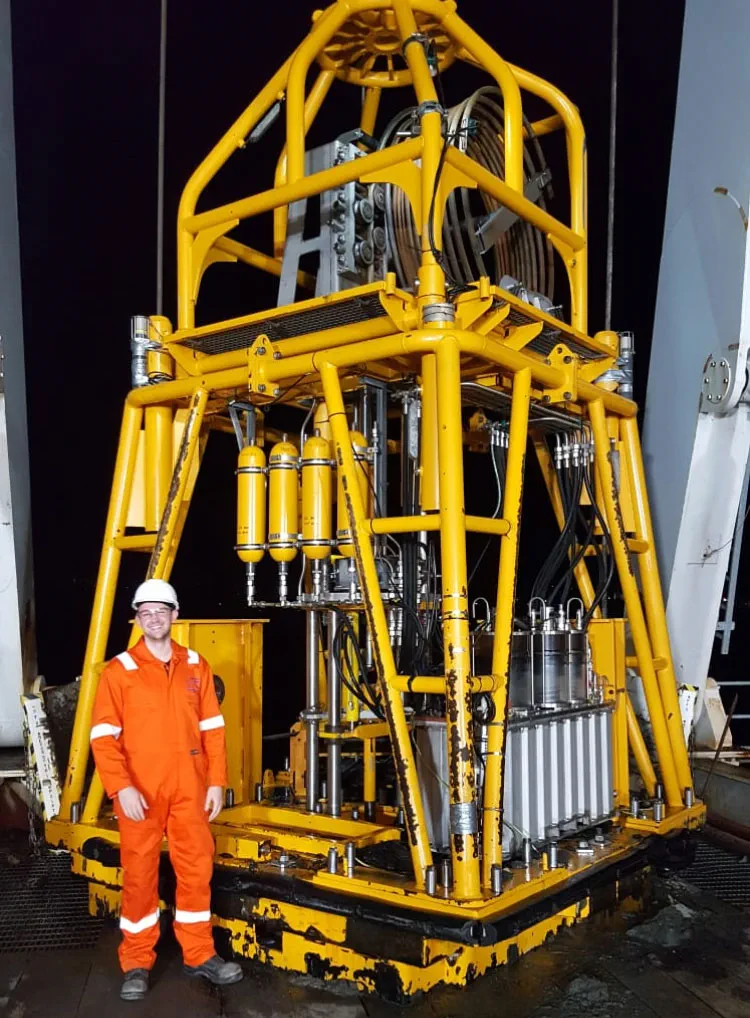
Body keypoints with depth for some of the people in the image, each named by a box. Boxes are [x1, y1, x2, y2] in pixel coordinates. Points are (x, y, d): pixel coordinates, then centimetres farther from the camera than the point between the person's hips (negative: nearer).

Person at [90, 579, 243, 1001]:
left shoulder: (196, 666, 6)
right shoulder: (119, 671, -4)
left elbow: (213, 730, 8)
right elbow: (103, 736, -8)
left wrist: (217, 781, 2)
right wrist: (120, 787, -18)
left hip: (189, 791, 3)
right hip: (139, 793, -3)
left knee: (196, 869, 9)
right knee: (140, 875, 6)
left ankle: (200, 954, 24)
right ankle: (137, 963, 20)